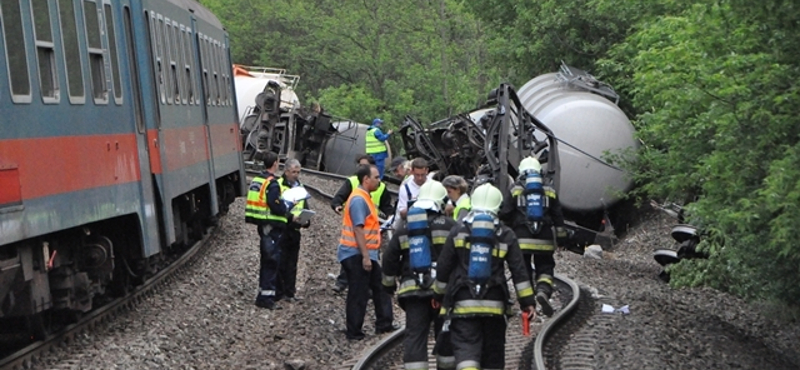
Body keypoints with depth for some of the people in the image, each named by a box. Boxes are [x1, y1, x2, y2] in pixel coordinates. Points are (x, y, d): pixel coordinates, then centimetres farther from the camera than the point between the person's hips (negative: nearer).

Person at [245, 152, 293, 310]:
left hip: (262, 225, 9)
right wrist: (287, 209, -4)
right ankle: (266, 296, -6)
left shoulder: (256, 180, 10)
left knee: (266, 259, 18)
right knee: (272, 260, -6)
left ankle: (264, 291, 25)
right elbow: (277, 207, -24)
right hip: (272, 226, -9)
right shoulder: (272, 184, -18)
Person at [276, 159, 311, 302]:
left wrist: (306, 220, -1)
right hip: (281, 229, -7)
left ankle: (290, 292, 19)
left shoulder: (300, 186, 14)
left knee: (292, 263, 12)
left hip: (295, 230, 7)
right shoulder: (278, 186, -9)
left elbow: (305, 207, 18)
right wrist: (290, 216, -24)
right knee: (281, 262, -3)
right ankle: (278, 293, 3)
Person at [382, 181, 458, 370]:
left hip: (413, 290, 2)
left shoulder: (405, 228, 10)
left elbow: (390, 259, 12)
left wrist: (389, 283, 24)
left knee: (414, 335, 1)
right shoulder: (449, 226, -1)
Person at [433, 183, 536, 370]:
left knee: (465, 347, -7)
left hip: (464, 304, -1)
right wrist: (527, 301, 4)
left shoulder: (458, 232, 2)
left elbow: (443, 268, 5)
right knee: (493, 349, 14)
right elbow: (519, 271, 1)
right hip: (494, 304, 2)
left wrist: (439, 295, 18)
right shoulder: (506, 235, 4)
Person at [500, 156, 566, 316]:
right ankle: (543, 291, -22)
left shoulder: (514, 190, 5)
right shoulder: (549, 191, 11)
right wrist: (561, 233, 17)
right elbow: (558, 215, 11)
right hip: (544, 240, 1)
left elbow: (506, 215, 1)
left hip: (521, 239, -1)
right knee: (545, 268, 7)